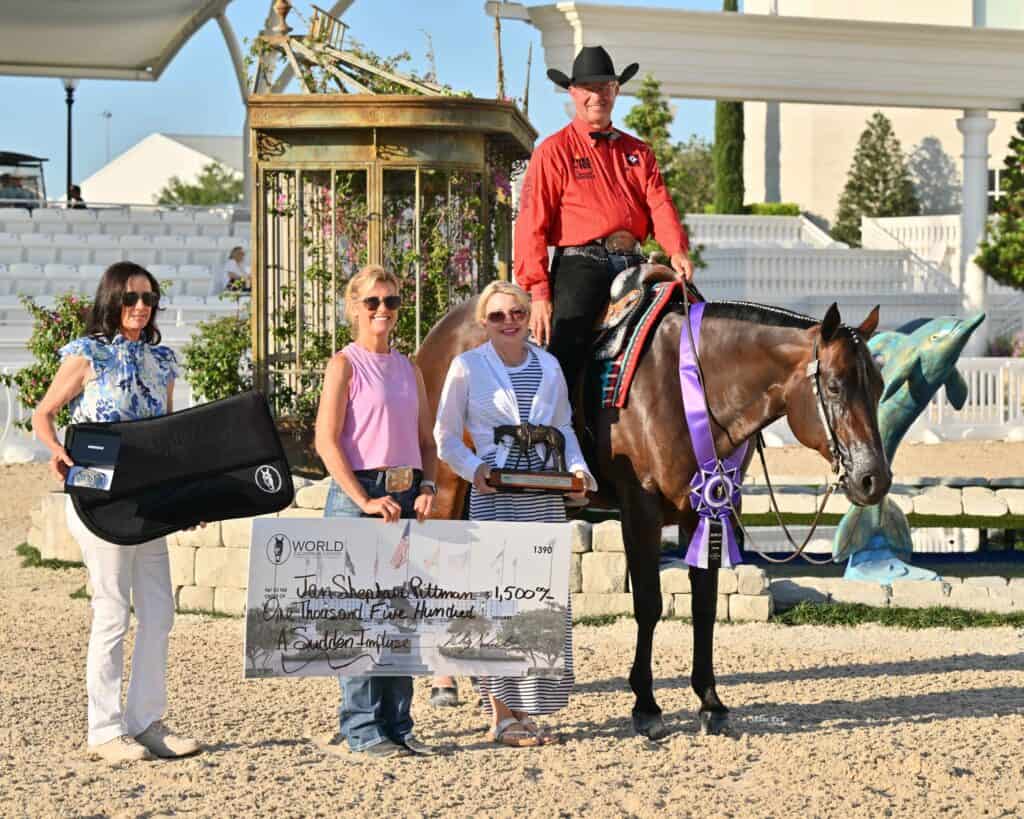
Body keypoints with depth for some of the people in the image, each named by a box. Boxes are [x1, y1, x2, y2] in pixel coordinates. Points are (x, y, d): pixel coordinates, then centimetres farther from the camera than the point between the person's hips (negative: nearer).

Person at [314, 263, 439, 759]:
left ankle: (398, 726, 14)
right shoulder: (345, 365, -3)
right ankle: (363, 730, 0)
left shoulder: (409, 369, 15)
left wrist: (426, 488, -2)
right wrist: (364, 501, -17)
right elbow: (326, 441, -10)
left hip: (406, 498, 6)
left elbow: (426, 439, 17)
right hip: (359, 497, -6)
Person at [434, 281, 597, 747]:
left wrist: (578, 468, -1)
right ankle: (501, 714, 1)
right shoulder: (468, 367, -2)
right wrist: (474, 469, -16)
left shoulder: (548, 366, 10)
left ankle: (527, 709, 16)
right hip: (494, 497, -5)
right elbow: (446, 436, 1)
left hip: (545, 495, 5)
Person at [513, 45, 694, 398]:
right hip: (580, 265, -5)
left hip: (631, 264, 5)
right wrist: (539, 291, -11)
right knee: (563, 352, -22)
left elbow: (659, 206, 8)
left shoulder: (638, 152, 20)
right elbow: (532, 225, -1)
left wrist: (677, 251, -13)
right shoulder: (554, 151, 4)